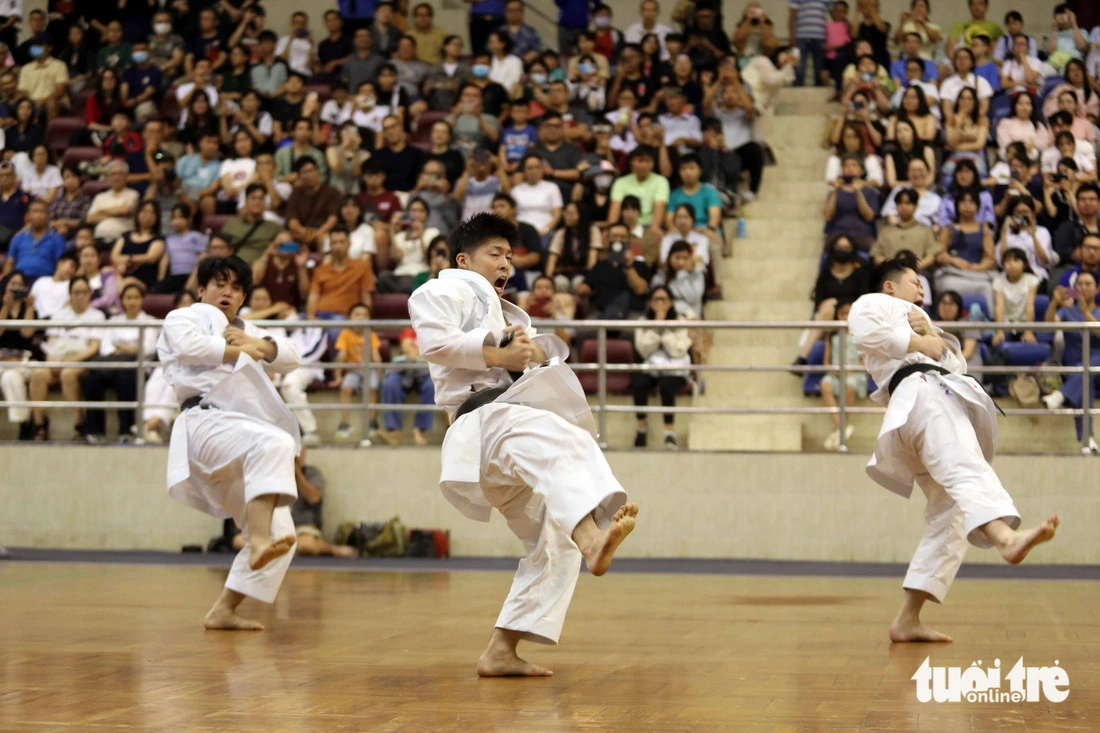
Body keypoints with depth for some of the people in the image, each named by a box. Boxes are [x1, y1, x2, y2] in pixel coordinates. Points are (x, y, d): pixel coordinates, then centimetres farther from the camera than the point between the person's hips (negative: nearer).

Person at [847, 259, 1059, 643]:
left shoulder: (918, 319, 42)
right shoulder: (874, 304, 18)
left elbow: (956, 364, 30)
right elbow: (866, 330, -8)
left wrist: (933, 335, 14)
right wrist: (919, 343, 0)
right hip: (920, 390, -9)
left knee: (950, 514, -1)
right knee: (964, 467, -36)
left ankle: (907, 620, -4)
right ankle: (1007, 537, -65)